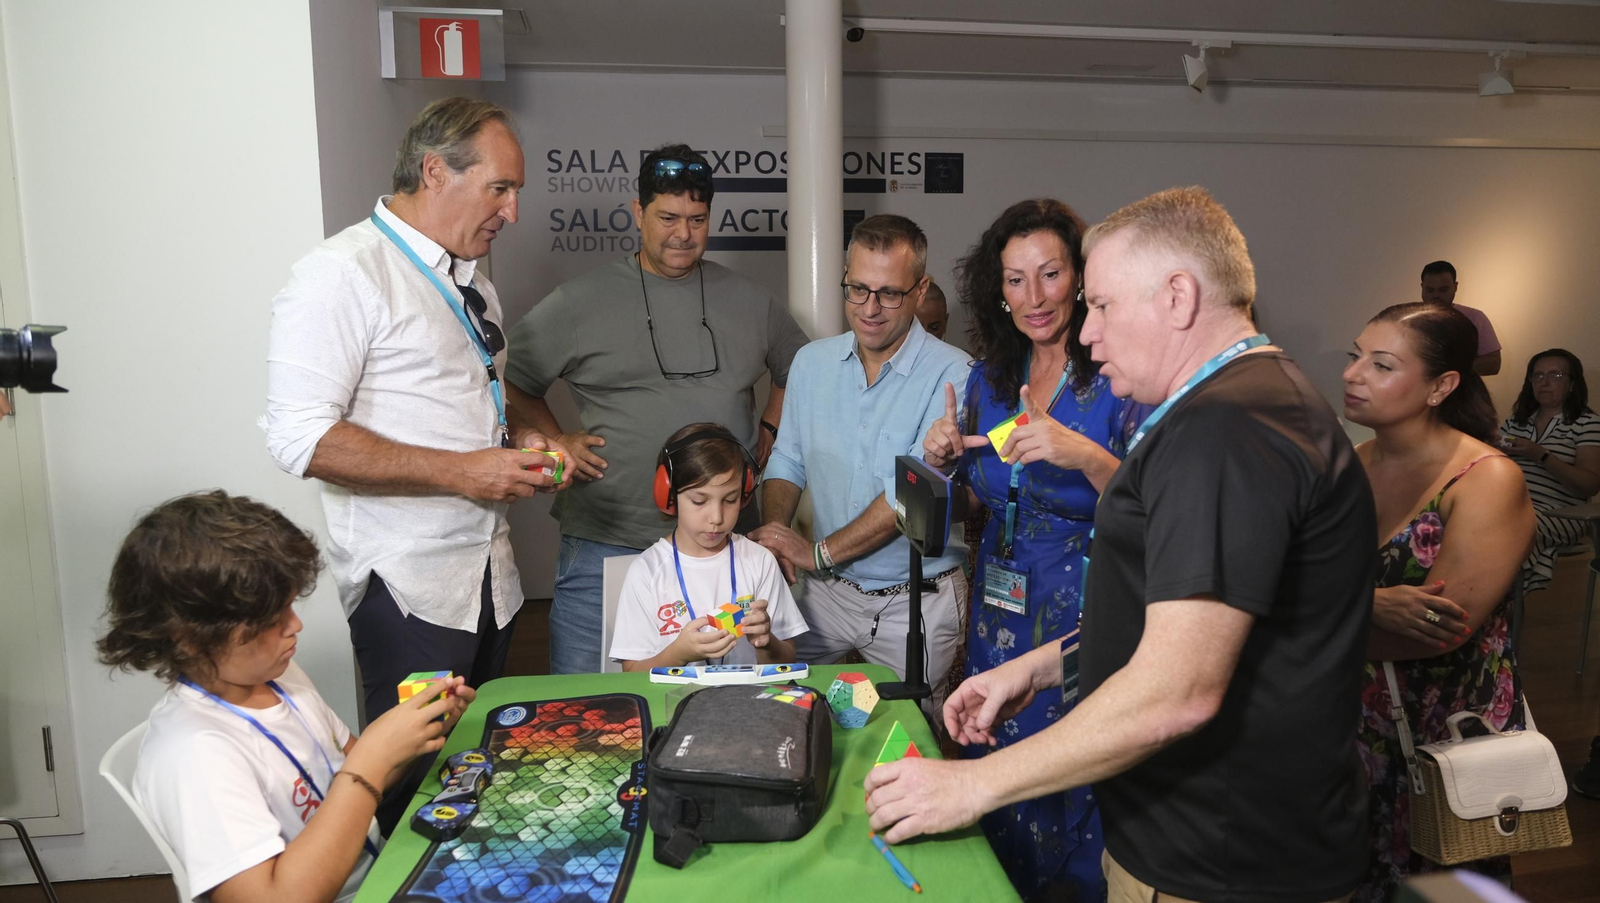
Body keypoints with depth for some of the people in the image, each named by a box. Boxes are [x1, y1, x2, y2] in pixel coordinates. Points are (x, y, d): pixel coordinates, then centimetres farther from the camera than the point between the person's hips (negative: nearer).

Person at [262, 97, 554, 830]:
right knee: (412, 777, 5)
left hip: (488, 571, 8)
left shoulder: (469, 280, 14)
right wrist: (462, 471, -21)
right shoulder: (344, 274, -13)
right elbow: (300, 437, -21)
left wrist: (516, 439, 4)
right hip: (409, 584, -8)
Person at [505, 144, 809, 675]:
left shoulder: (750, 302, 9)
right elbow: (510, 382, 7)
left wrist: (768, 433, 11)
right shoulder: (579, 302, 0)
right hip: (604, 548, -2)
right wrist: (555, 443, -3)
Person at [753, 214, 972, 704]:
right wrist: (773, 529, -8)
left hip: (917, 604, -4)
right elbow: (787, 462, 11)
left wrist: (820, 552, -17)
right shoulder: (811, 361, 3)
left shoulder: (951, 375, -15)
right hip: (828, 591, 4)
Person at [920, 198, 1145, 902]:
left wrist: (1087, 458, -30)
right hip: (999, 615, 5)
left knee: (1080, 787, 6)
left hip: (1084, 616, -5)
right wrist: (943, 462, -6)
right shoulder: (987, 381, 5)